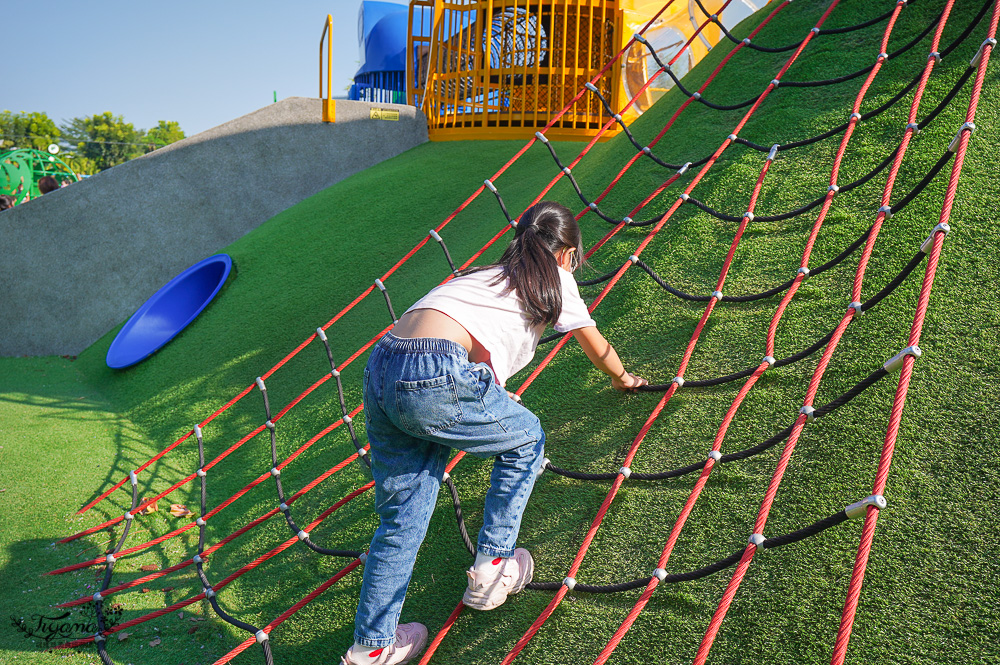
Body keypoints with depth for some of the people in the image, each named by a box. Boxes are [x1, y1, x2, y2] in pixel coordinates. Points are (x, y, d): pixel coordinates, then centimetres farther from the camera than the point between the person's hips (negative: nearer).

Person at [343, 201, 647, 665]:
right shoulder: (555, 279, 18)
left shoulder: (487, 274, 33)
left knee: (401, 517, 16)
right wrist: (624, 378, 54)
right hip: (435, 376, -7)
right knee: (526, 440, 20)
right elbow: (598, 351, 33)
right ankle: (491, 568, 22)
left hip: (380, 370, 7)